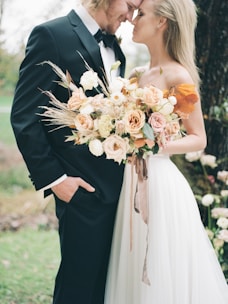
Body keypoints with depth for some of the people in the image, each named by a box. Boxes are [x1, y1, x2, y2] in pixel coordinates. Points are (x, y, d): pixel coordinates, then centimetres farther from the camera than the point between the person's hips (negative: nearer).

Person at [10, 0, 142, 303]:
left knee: (107, 278, 14)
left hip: (117, 185, 7)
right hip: (82, 188, -7)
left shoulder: (114, 48, 14)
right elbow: (24, 116, -13)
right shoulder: (52, 35, -10)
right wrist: (52, 178, -15)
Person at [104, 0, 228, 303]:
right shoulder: (139, 74, 12)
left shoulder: (178, 76, -10)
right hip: (132, 180, 7)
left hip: (161, 182, -7)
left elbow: (198, 139, -7)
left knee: (164, 276, 1)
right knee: (136, 274, 12)